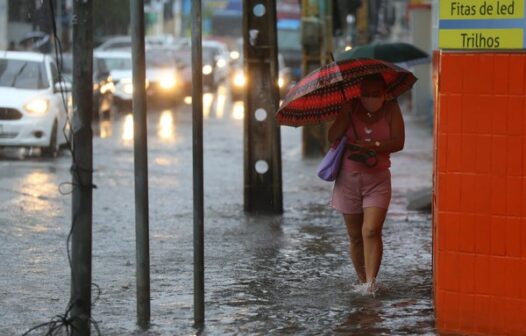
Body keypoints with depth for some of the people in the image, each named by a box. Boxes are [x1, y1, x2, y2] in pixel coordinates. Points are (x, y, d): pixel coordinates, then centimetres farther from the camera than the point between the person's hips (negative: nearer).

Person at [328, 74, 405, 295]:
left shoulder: (391, 109, -1)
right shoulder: (351, 108, 0)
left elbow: (398, 142, -9)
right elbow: (333, 137, -10)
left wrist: (373, 145, -22)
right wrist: (347, 114, -20)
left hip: (377, 179, -2)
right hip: (349, 178, 2)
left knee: (371, 231, -18)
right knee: (355, 235, 8)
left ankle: (371, 281, -19)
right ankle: (363, 281, 21)